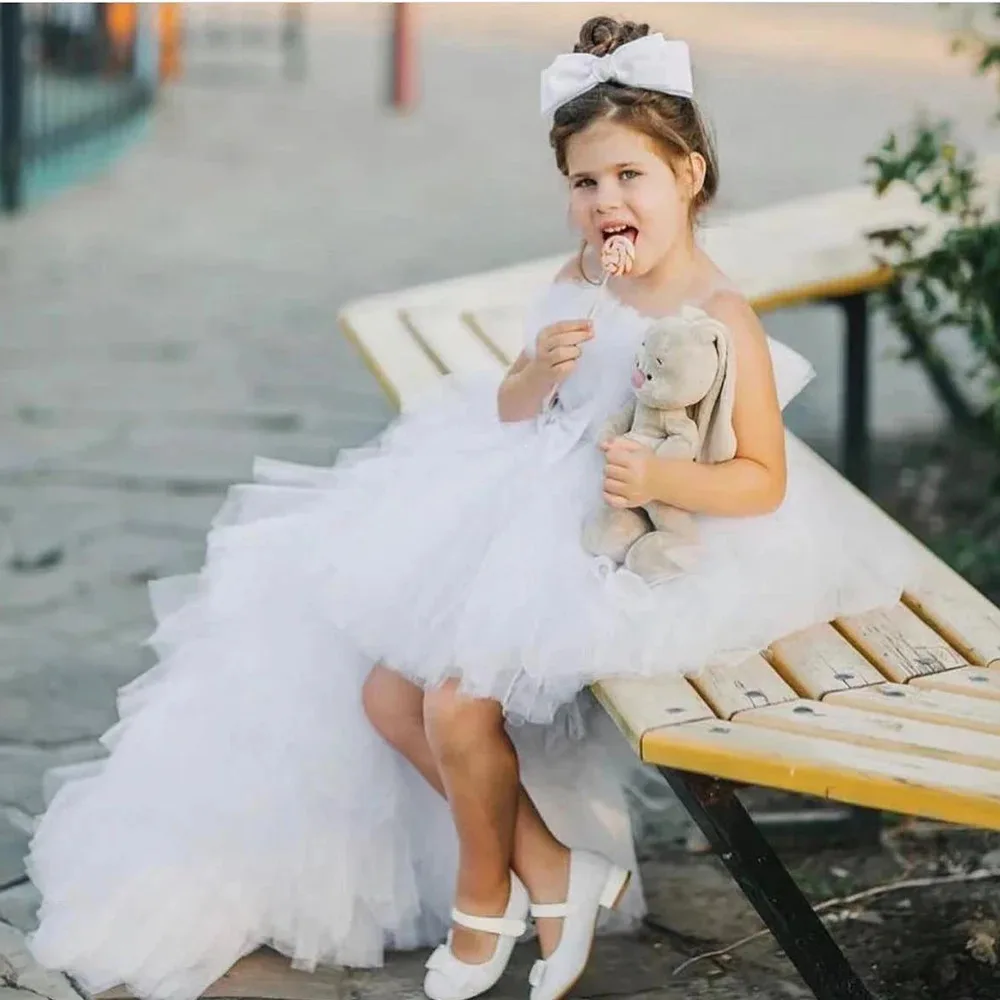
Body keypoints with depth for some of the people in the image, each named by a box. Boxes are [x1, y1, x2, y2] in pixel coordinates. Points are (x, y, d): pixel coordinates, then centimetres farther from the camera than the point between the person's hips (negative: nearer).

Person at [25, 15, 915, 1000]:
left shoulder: (720, 319, -16)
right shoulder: (578, 285, 4)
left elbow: (765, 479, -16)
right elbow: (509, 413, 8)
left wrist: (661, 480, -34)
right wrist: (537, 370, -15)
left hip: (639, 550, -8)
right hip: (528, 521, 8)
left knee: (458, 702, -20)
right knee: (386, 695, 2)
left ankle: (484, 895, 11)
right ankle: (548, 870, 14)